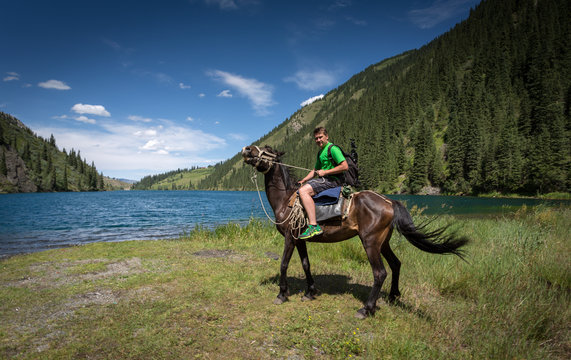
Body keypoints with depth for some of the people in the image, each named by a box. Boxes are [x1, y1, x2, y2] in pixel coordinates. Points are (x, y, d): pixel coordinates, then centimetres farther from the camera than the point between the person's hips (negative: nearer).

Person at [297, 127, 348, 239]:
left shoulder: (333, 149, -10)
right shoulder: (320, 152, 20)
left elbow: (345, 166, -19)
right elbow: (315, 170, 28)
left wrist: (325, 172, -16)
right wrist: (303, 180, 13)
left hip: (333, 180, -10)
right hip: (324, 179, 10)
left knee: (303, 191, -25)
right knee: (302, 187, 17)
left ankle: (314, 226, -32)